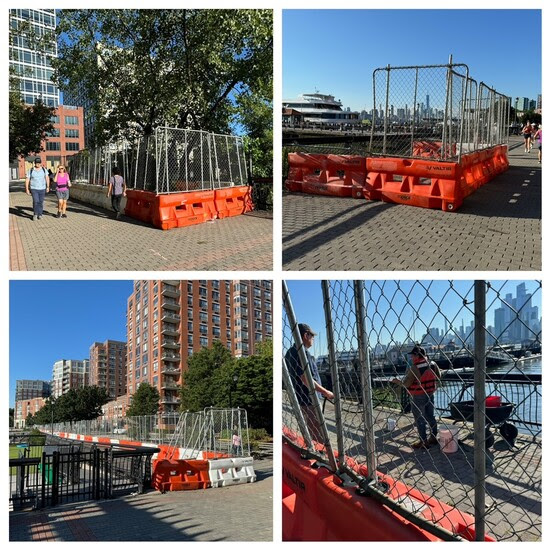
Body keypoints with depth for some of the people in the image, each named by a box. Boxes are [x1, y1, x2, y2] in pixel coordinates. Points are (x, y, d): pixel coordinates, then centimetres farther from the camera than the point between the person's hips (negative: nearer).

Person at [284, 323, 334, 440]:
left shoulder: (290, 352, 11)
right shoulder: (302, 352, -20)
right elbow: (306, 379, -26)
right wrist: (325, 392, -18)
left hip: (300, 397, 10)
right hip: (309, 399, -10)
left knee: (309, 431, 20)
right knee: (317, 435, -4)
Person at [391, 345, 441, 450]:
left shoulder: (414, 368, -23)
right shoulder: (432, 364, -2)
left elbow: (406, 383, -20)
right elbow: (438, 377, 12)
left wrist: (397, 381, -2)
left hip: (418, 397, -7)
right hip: (430, 394, 7)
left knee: (419, 419, 3)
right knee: (430, 416, 19)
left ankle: (424, 442, 9)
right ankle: (434, 438, 30)